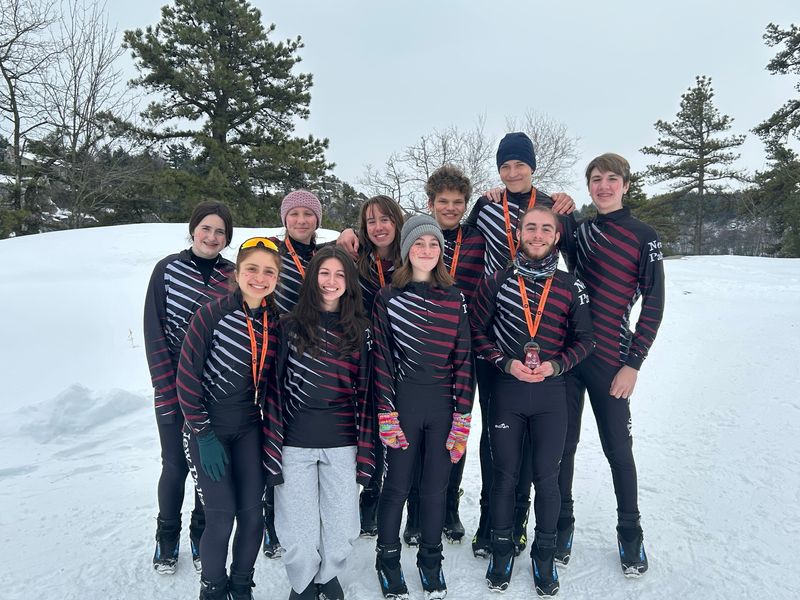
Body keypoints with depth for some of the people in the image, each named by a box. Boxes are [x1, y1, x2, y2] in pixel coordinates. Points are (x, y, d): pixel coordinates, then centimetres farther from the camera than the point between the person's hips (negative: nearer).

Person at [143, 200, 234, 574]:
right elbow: (155, 333, -6)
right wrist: (168, 391, -11)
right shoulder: (168, 268, -4)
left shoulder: (233, 276, 0)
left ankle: (202, 536, 31)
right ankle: (166, 538, 30)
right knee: (175, 465, 5)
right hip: (174, 386, -1)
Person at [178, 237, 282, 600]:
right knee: (221, 518, -3)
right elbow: (187, 376, -12)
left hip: (249, 428, 4)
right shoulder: (212, 314, -15)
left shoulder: (276, 322, -2)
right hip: (209, 427, -4)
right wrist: (204, 434, -13)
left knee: (252, 514, 5)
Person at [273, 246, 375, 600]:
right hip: (295, 443, -1)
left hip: (342, 444, 1)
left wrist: (365, 452, -1)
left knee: (342, 527, 8)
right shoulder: (291, 326, -1)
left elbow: (365, 393, 3)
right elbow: (276, 385, 0)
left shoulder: (360, 331, 3)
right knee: (300, 530, 8)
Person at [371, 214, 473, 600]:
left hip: (443, 407, 2)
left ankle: (430, 561, 32)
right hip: (403, 404, -2)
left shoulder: (454, 299, 4)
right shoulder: (388, 298, -2)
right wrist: (386, 416, -8)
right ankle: (388, 560, 29)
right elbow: (381, 358, -3)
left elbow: (463, 359, 2)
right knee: (397, 485, 8)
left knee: (436, 487, 12)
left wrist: (462, 420, -2)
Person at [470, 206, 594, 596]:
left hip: (550, 392, 1)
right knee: (504, 475, 10)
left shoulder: (570, 287, 1)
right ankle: (502, 550, 29)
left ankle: (544, 556, 29)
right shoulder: (497, 282, -1)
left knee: (547, 477, 9)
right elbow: (477, 329, 1)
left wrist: (555, 365, -10)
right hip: (506, 390, 0)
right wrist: (506, 362, -12)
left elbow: (583, 338, 6)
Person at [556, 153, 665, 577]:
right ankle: (562, 525, 26)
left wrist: (633, 363, -8)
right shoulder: (578, 230, 9)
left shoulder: (644, 236, -2)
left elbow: (653, 304, -4)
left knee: (617, 448, 6)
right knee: (563, 443, 10)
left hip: (609, 359, -3)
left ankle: (630, 533, 26)